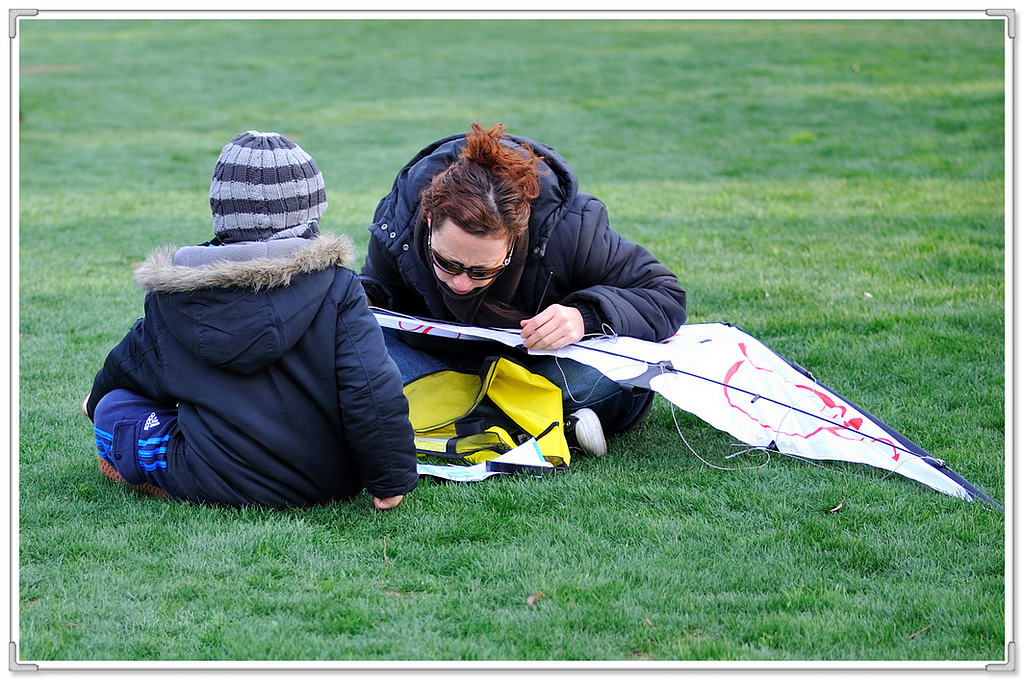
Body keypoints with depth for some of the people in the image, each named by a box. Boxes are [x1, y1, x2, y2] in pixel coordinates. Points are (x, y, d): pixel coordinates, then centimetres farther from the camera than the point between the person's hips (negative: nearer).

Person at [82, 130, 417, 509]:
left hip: (216, 487, -2)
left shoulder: (175, 295, -1)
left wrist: (97, 400, 40)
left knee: (116, 407, 14)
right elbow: (373, 390, -14)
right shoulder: (336, 285, -6)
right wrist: (392, 479, -4)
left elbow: (134, 364, 18)